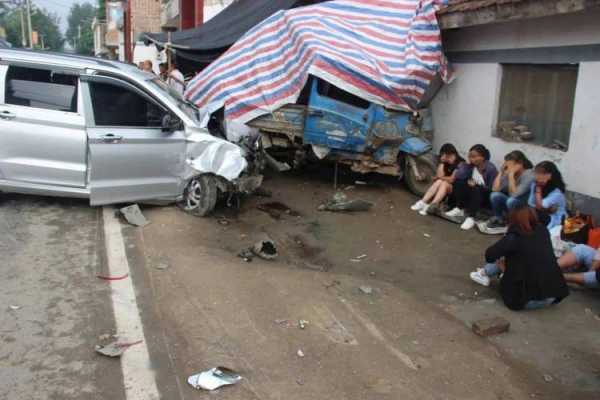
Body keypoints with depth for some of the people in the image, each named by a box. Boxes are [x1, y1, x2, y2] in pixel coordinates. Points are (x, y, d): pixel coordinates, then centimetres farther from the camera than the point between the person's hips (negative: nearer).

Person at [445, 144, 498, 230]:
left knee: (476, 189, -36)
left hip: (486, 196, -5)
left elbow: (492, 189, -20)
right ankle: (460, 209, -11)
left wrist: (476, 185, -24)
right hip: (472, 194, 6)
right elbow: (458, 176, -19)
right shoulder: (470, 165, -4)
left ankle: (471, 218, -39)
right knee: (458, 182, -16)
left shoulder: (491, 169, -18)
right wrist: (467, 165, -21)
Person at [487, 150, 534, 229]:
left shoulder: (529, 174, -21)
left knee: (511, 201, -33)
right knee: (495, 195, -17)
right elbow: (495, 189, -11)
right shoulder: (509, 172, -4)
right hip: (513, 204, 6)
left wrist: (511, 175, -29)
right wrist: (501, 171, -13)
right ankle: (499, 220, 2)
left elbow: (514, 194, -30)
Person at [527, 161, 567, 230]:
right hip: (541, 215, 4)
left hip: (554, 219, -4)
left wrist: (538, 189, -17)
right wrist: (547, 209, -16)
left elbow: (539, 206, -21)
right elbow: (531, 205, -3)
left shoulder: (557, 191, -17)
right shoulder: (535, 185, 0)